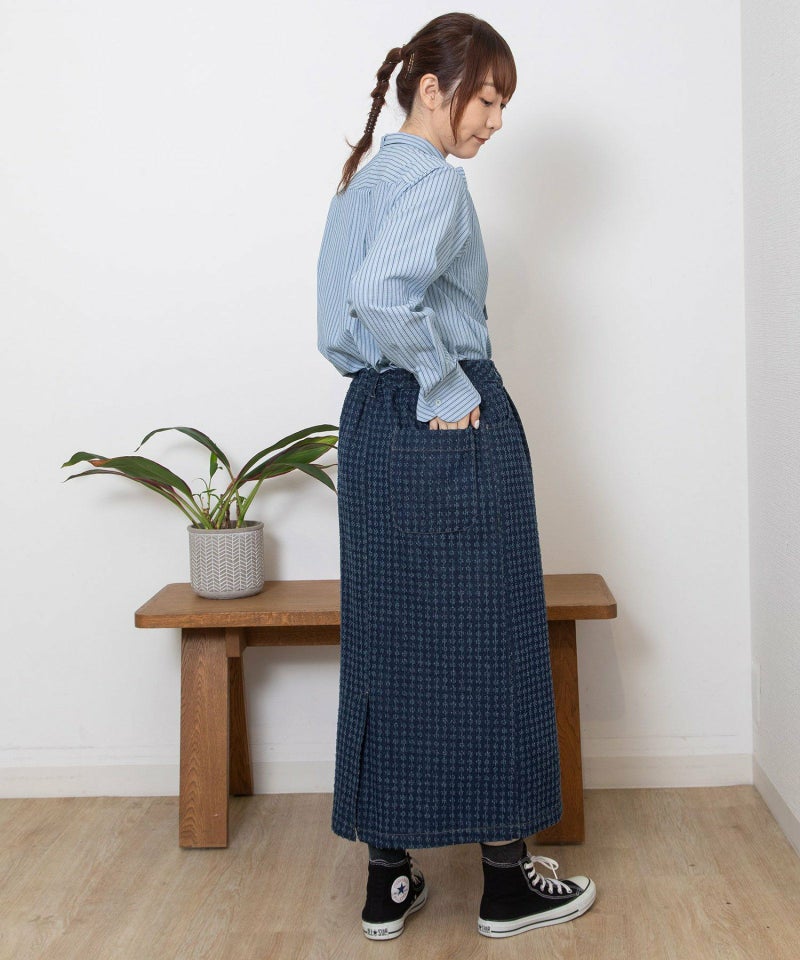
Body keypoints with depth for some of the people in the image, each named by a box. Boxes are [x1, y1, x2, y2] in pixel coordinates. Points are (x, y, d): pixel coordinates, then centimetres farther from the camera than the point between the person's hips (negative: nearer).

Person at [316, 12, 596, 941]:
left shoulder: (359, 180, 15)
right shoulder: (437, 180, -12)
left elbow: (338, 327, 15)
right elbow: (383, 295, -29)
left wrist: (391, 377, 13)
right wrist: (448, 388, -19)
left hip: (370, 428, 8)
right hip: (457, 437, -8)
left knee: (384, 646, 10)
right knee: (487, 648, 3)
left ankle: (387, 883, 19)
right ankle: (507, 882, 17)